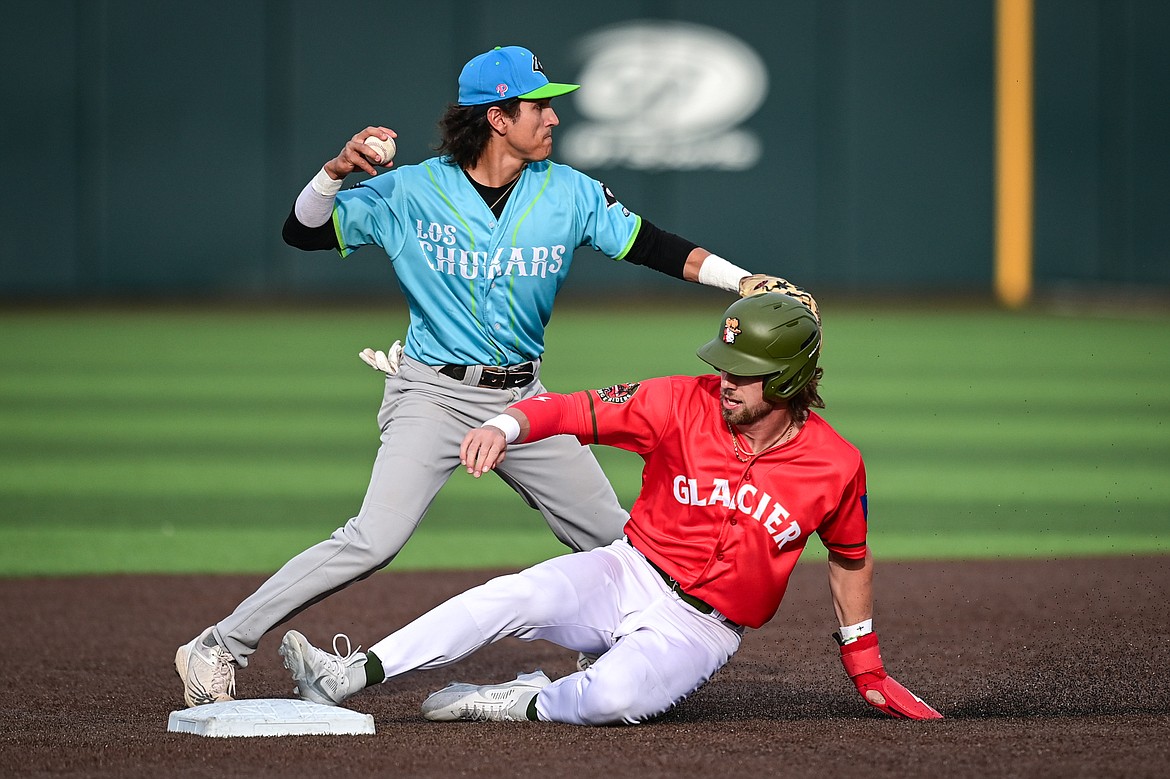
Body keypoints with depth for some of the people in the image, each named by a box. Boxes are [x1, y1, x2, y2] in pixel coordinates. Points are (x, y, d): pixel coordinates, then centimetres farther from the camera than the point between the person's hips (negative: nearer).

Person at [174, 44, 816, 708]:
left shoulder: (570, 194, 1)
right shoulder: (411, 192, -7)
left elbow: (654, 247, -2)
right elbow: (304, 232, -5)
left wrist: (745, 281, -14)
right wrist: (336, 173, -24)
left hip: (523, 400, 5)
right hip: (434, 396, -5)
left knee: (616, 539, 7)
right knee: (373, 541, -21)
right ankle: (219, 650, -16)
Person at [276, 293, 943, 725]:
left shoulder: (837, 465, -9)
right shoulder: (684, 404, -9)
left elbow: (852, 558, 8)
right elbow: (575, 411, -15)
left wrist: (865, 668, 16)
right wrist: (506, 426, -37)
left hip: (701, 630, -1)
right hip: (626, 578, 1)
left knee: (614, 698, -35)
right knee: (512, 599, -27)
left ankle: (518, 704, -9)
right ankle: (349, 678, -31)